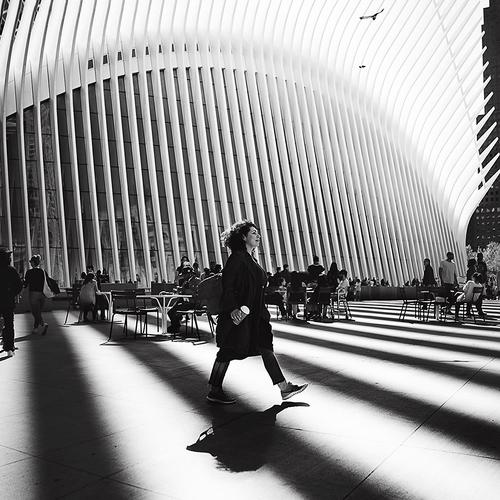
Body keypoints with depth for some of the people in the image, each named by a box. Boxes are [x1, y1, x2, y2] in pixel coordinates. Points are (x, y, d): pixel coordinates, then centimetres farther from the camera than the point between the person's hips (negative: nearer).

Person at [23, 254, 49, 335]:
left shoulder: (29, 272, -7)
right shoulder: (43, 271, 6)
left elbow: (25, 284, -2)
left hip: (33, 294, -5)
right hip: (42, 294, 5)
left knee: (36, 313, -3)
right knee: (38, 312, 16)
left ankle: (43, 324, -24)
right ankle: (35, 328, 24)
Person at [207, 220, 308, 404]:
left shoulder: (251, 259, 16)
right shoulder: (237, 258, -12)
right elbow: (227, 285, -18)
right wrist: (233, 309, -25)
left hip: (254, 314, 9)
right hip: (238, 314, -9)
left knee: (266, 347, 7)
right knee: (229, 350, 0)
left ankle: (284, 388, 9)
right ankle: (214, 392, 13)